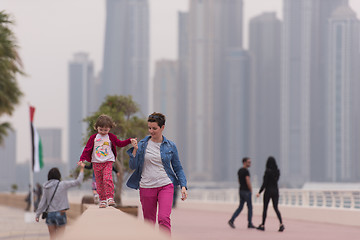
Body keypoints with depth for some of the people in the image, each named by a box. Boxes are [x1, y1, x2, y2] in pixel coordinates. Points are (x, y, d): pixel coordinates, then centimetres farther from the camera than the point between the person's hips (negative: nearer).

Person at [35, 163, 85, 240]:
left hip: (50, 214, 4)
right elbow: (78, 182, -8)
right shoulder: (62, 185, -9)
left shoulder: (47, 188, 4)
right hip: (60, 214, -4)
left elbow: (42, 203, 3)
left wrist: (37, 215, 11)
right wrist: (82, 168, 1)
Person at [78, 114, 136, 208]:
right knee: (99, 182, 3)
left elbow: (120, 144, 11)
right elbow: (87, 148, 3)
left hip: (108, 162, -2)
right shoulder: (93, 137, 3)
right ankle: (102, 200, 11)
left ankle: (110, 198, -19)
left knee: (107, 178, -21)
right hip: (96, 163, 2)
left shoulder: (111, 137, 4)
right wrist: (82, 159, -5)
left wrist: (129, 140, -2)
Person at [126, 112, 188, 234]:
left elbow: (178, 168, 11)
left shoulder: (170, 146, 4)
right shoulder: (142, 144, 3)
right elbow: (133, 166, 3)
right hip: (146, 187, 1)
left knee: (164, 219, -20)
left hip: (165, 186, -1)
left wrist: (183, 186, 0)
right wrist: (135, 150, -11)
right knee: (149, 222, 7)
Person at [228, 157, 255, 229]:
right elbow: (248, 182, -20)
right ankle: (250, 224, 9)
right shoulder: (246, 171, -16)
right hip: (247, 191, -8)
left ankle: (231, 220, -4)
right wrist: (251, 190, -7)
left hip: (241, 190, 8)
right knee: (250, 207, 3)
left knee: (240, 207, 10)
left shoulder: (239, 171, 13)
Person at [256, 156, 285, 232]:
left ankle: (262, 225, 14)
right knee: (276, 208, 6)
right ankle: (281, 224, -13)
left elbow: (264, 183, -16)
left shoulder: (267, 171, -15)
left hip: (268, 191, -5)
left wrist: (259, 192, -12)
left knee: (265, 208, 7)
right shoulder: (277, 171, 3)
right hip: (276, 191, 5)